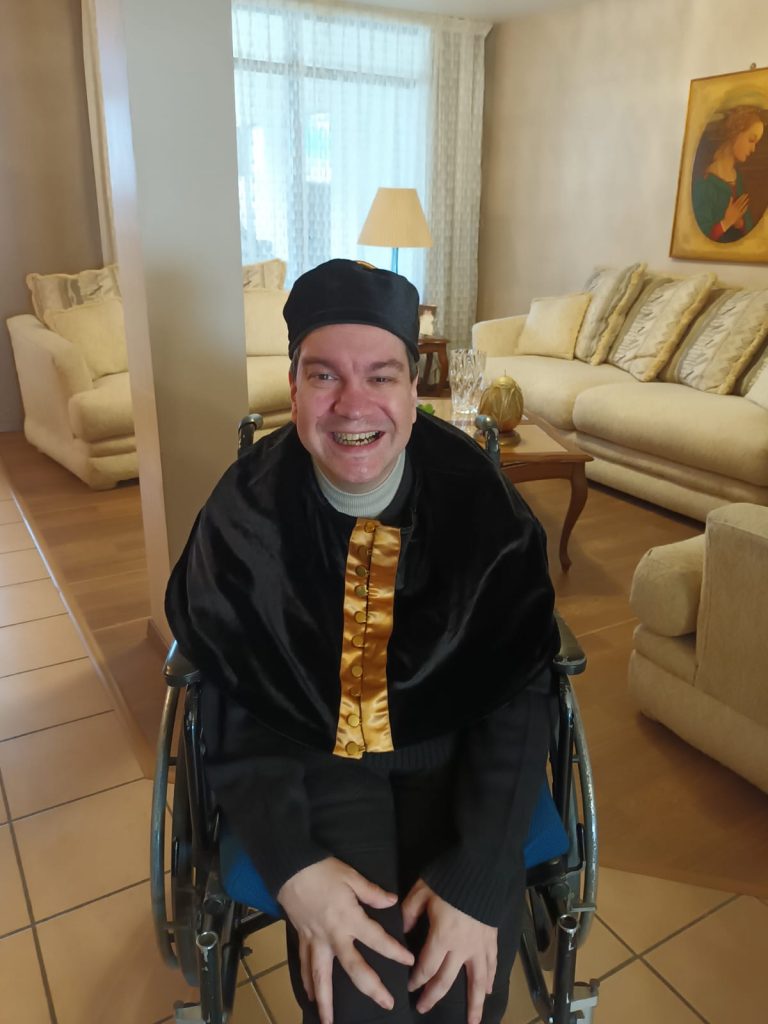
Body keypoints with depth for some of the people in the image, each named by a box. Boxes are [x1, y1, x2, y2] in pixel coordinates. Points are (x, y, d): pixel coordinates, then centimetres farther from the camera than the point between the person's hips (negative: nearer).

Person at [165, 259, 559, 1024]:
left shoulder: (481, 501, -14)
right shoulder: (245, 514, -13)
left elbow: (517, 691, -11)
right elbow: (235, 707, -7)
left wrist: (478, 876, -20)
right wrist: (292, 867, -20)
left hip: (451, 754, 1)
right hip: (316, 757, 0)